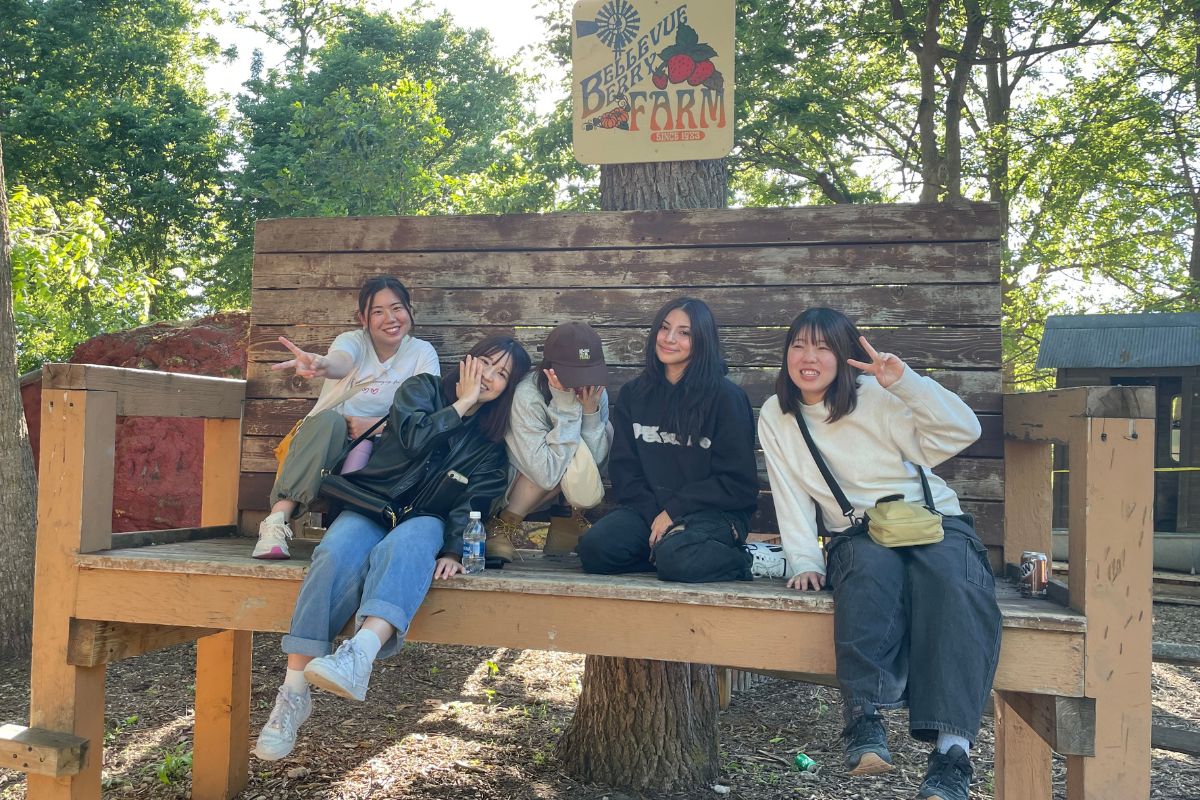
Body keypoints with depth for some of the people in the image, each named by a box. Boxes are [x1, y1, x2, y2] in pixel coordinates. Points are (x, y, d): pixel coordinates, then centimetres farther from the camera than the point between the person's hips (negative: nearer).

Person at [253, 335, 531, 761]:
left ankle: (360, 656, -60)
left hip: (425, 520, 0)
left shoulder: (491, 442, 11)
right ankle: (293, 692, -33)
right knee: (337, 554, -33)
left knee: (405, 546, -37)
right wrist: (461, 404, -3)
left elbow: (474, 503, -2)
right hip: (370, 505, 0)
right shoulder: (422, 388, 9)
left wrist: (454, 551, -17)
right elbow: (414, 436, -11)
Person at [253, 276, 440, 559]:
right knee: (329, 419, -33)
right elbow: (341, 362, -27)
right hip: (326, 441, 0)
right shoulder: (352, 341, 0)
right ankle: (276, 521, -39)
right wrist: (322, 364, -53)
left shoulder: (423, 353, 3)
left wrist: (376, 425, -28)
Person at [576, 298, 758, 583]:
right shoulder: (633, 394, 10)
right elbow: (623, 468, 6)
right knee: (594, 548, -23)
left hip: (713, 512, -4)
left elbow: (737, 481, -5)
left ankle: (741, 560, -8)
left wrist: (675, 509, -11)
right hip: (649, 508, 4)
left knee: (674, 558, -34)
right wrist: (654, 513, -10)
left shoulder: (726, 396, -4)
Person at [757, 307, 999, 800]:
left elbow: (964, 432, -9)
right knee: (873, 570, -35)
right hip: (860, 535, 1)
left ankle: (952, 750, -39)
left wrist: (906, 383, -20)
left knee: (955, 583, -33)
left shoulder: (876, 395, -2)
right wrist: (805, 563, -9)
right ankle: (866, 716, -40)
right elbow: (792, 498, 4)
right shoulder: (775, 417, 6)